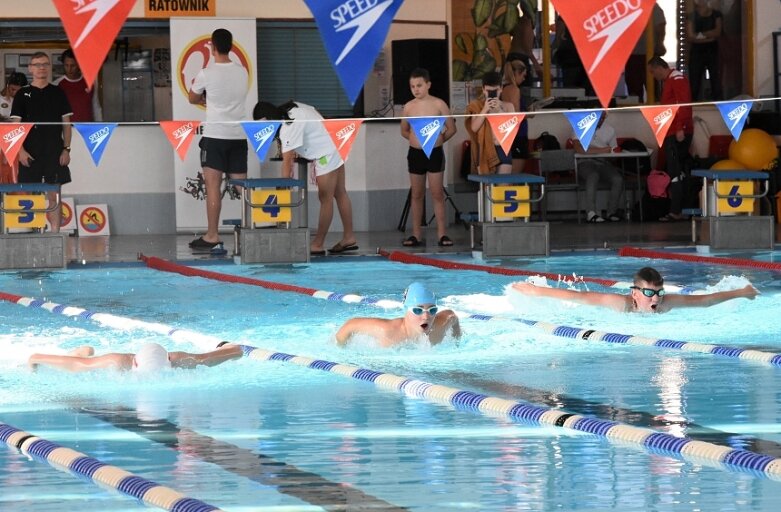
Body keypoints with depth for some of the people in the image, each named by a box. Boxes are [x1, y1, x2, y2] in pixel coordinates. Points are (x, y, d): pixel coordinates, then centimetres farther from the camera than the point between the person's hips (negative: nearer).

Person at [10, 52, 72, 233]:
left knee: (54, 195, -2)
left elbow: (67, 123, 9)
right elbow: (15, 125, 2)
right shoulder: (22, 94, 5)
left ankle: (55, 231, -1)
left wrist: (66, 149, -1)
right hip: (30, 153, 0)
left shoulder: (58, 93, 8)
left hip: (55, 151, 0)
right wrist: (21, 150, -8)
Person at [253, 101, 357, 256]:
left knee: (325, 198, -4)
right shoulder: (292, 108, 2)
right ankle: (349, 238, 19)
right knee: (340, 194, 13)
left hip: (325, 154, -10)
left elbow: (287, 161, -23)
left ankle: (318, 244, 0)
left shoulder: (289, 128, -23)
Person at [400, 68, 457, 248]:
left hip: (435, 153, -3)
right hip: (415, 153, 3)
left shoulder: (438, 104, -5)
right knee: (416, 194, 8)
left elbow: (451, 128, 0)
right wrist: (416, 138, 2)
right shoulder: (409, 107, 3)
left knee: (437, 194, -2)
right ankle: (416, 234, 12)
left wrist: (439, 139, -5)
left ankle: (442, 233, 0)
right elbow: (404, 131, 15)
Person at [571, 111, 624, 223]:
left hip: (603, 163, 4)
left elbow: (615, 151, 13)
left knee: (618, 179, -24)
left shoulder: (610, 130, 14)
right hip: (585, 163, -4)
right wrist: (603, 150, -16)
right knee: (593, 176, -37)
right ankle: (591, 213, -41)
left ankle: (612, 212, -9)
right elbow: (580, 149, -19)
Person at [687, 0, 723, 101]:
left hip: (713, 51, 1)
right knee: (694, 82, -3)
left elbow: (717, 33, -6)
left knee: (716, 81, -4)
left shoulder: (716, 15, 6)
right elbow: (691, 37, -7)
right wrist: (709, 37, -11)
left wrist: (701, 35, -9)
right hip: (696, 52, -1)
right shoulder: (692, 16, 3)